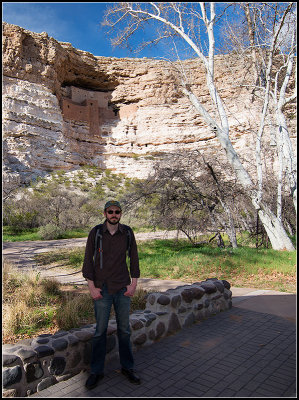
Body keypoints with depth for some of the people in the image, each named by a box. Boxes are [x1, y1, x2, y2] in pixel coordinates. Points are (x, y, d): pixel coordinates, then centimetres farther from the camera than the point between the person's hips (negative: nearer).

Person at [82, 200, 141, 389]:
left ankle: (127, 367, 29)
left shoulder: (127, 232, 0)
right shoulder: (96, 232, -6)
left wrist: (134, 283, 0)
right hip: (102, 289, -1)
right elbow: (88, 260, -3)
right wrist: (92, 287, -7)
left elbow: (134, 258, 5)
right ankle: (96, 371, 25)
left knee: (125, 329, 12)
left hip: (123, 288, 2)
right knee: (100, 331, 8)